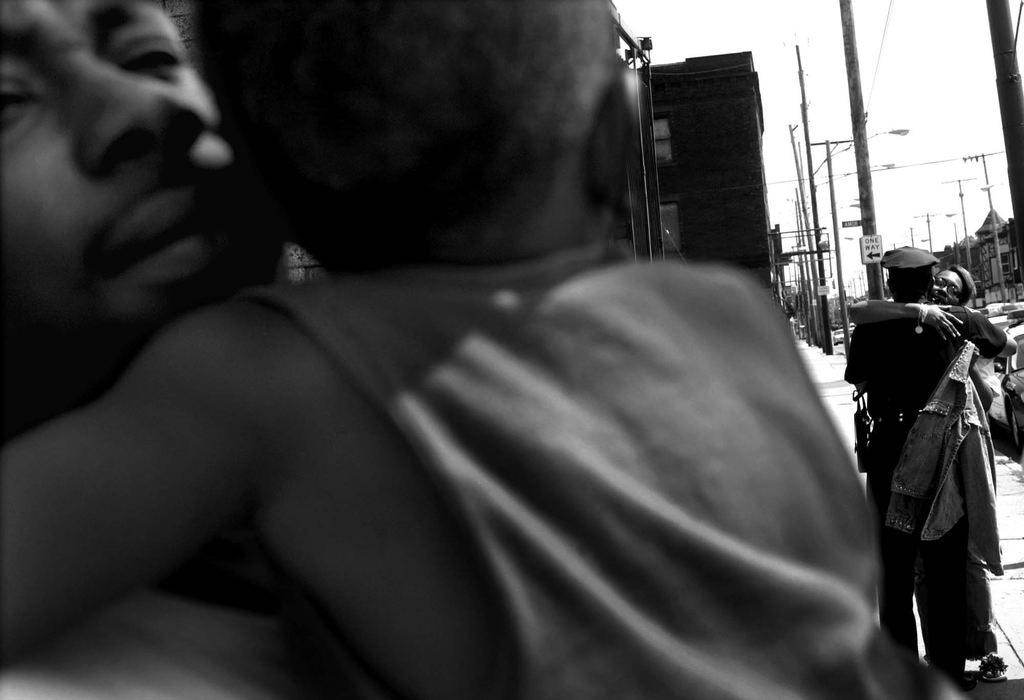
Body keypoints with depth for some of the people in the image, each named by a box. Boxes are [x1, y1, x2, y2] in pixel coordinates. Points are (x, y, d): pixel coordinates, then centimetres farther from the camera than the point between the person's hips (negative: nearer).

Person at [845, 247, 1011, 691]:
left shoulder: (871, 329, -5)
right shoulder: (959, 322, -2)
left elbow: (855, 377, 13)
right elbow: (1007, 346, 17)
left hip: (890, 454, 0)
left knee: (895, 570, 11)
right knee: (947, 569, 10)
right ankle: (948, 672, 16)